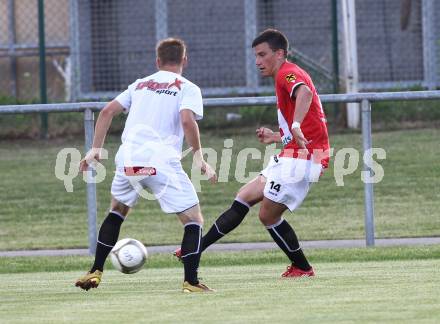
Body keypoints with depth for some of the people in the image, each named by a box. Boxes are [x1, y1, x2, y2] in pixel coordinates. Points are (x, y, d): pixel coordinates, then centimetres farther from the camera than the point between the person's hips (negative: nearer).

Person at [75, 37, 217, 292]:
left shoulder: (140, 85, 22)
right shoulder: (188, 88, 6)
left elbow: (108, 112, 15)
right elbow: (187, 120, -12)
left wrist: (96, 149, 20)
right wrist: (199, 159, -7)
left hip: (127, 159, 5)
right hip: (161, 162, -5)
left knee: (117, 211, 30)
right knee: (194, 220, 4)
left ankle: (95, 272, 24)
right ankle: (191, 282, -10)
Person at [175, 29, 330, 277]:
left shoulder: (288, 73, -10)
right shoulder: (288, 77, 21)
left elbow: (304, 92, -36)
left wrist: (296, 126, -50)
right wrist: (276, 137, 28)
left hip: (301, 159, -10)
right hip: (290, 158, 10)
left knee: (269, 215, -4)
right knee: (244, 198, 9)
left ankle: (302, 268, 8)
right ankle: (195, 250, 11)